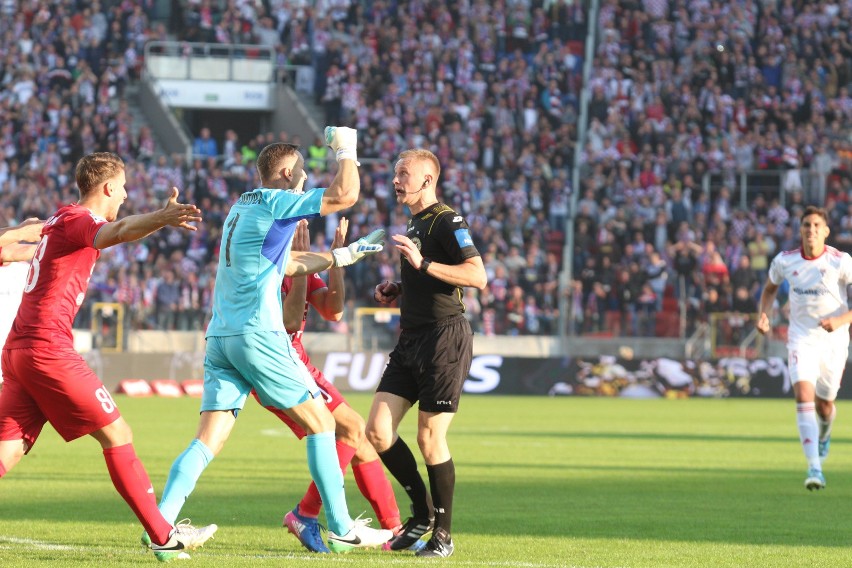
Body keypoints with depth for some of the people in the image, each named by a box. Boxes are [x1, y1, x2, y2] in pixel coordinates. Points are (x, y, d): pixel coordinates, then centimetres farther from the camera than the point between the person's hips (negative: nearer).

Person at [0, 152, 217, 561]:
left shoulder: (61, 219, 21)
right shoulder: (76, 219, -9)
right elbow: (114, 233, -33)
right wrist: (159, 219, -51)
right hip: (48, 348, -9)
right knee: (117, 436, -2)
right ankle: (163, 535, 1)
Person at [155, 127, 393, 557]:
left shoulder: (242, 206, 20)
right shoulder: (275, 201, -5)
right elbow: (345, 195, -13)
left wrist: (342, 256, 36)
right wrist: (346, 150, 4)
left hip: (220, 337, 8)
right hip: (256, 336, -8)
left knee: (209, 438, 1)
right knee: (320, 422, 3)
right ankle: (341, 530, 3)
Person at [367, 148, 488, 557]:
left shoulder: (448, 222, -10)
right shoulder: (414, 224, 20)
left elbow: (477, 277, -22)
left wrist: (422, 264, -28)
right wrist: (396, 291, 14)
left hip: (444, 338, -9)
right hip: (411, 340, 9)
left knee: (430, 438, -6)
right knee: (377, 432, 1)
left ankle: (443, 534, 7)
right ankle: (422, 512, 16)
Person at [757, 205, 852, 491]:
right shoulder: (784, 261, -3)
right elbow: (770, 288, 17)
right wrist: (763, 315, -1)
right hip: (801, 338, 0)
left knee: (824, 404, 12)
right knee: (803, 395, -21)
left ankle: (824, 435, 52)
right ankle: (814, 468, -27)